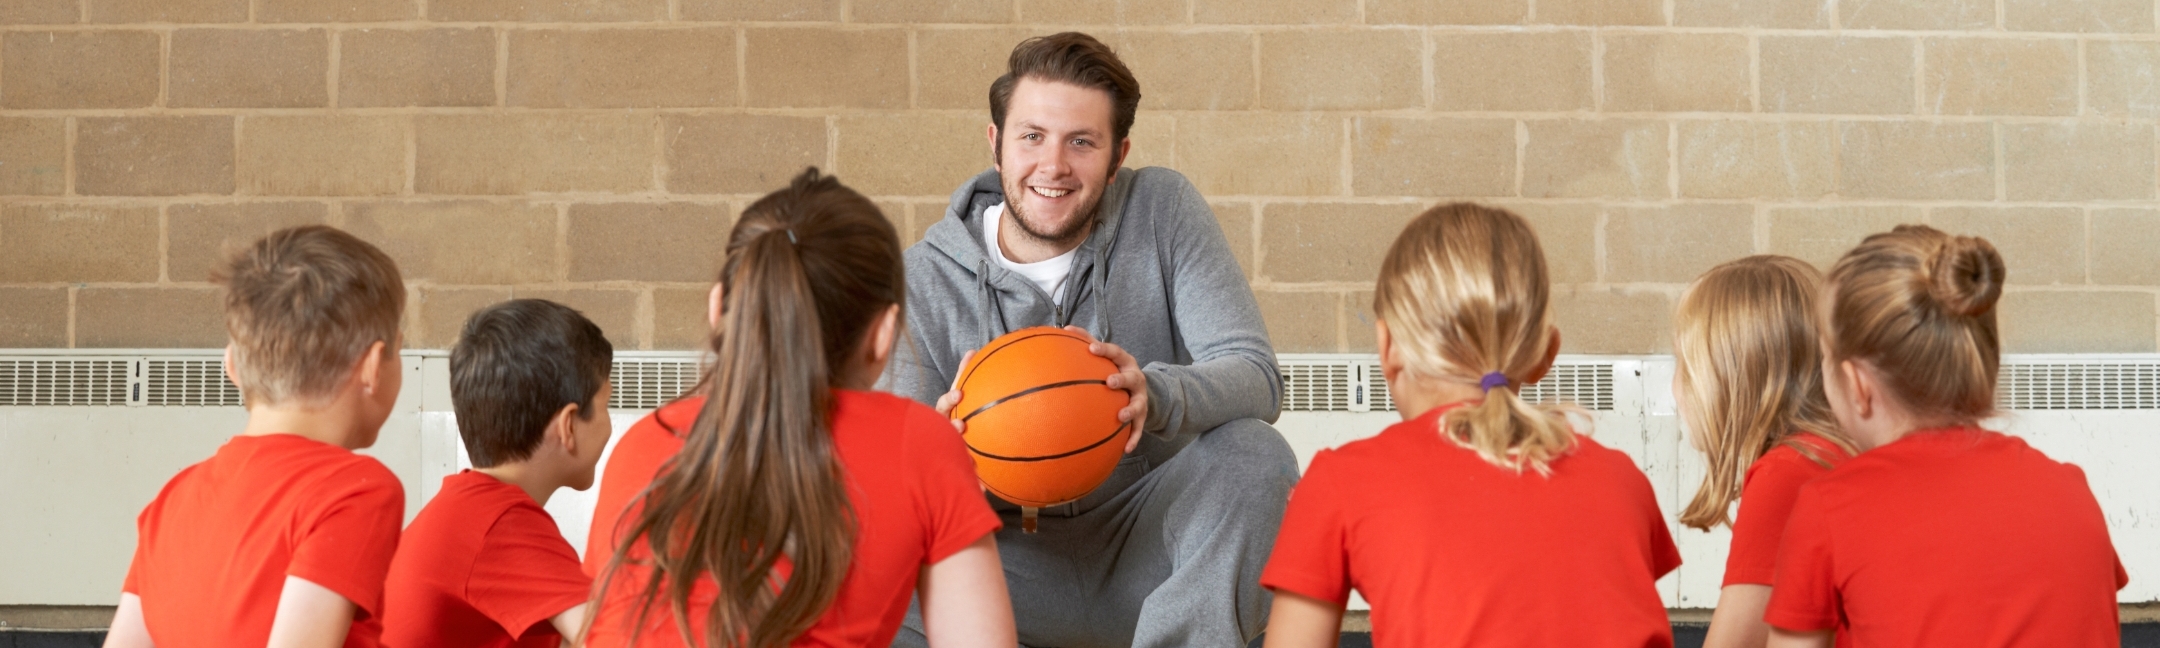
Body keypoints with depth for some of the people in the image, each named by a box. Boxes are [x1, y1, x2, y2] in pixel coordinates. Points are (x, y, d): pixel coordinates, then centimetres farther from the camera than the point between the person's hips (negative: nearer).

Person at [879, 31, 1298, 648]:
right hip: (1014, 561, 0)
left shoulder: (1162, 210, -6)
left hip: (1146, 548, 0)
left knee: (1257, 453, -30)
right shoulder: (924, 278, -5)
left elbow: (1256, 374, -15)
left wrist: (1159, 396, -39)